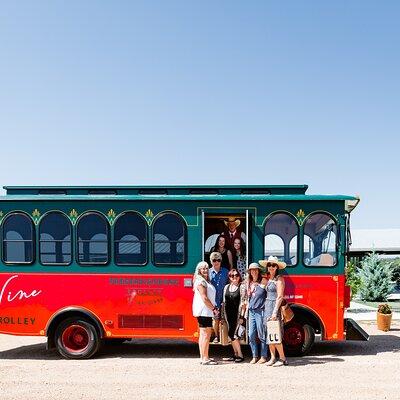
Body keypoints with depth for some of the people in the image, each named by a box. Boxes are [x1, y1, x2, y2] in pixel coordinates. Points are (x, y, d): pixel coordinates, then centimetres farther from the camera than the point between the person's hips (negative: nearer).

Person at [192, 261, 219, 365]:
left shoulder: (205, 281, 18)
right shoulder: (200, 281, -12)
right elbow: (204, 298, -19)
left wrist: (213, 308, 13)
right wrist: (214, 308, -13)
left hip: (206, 311, 11)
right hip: (204, 311, -11)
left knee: (203, 334, 13)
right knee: (206, 334, -9)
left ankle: (203, 357, 19)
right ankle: (205, 358, -7)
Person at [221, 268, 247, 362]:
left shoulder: (242, 287, -4)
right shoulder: (227, 287, 12)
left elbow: (243, 302, -9)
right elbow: (224, 302, 16)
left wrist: (241, 316, -14)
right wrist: (223, 315, 11)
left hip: (237, 314, -6)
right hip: (228, 314, 6)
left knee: (232, 334, -10)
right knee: (231, 334, 7)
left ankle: (240, 355, 0)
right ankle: (235, 354, 17)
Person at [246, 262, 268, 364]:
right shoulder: (249, 284, 14)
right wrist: (247, 308, 19)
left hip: (260, 311, -6)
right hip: (251, 311, 6)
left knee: (261, 335, 0)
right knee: (251, 335, 5)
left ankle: (263, 356, 10)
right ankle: (254, 356, 15)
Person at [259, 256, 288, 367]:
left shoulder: (279, 279, -7)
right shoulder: (268, 279, 16)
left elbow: (280, 297, -13)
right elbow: (267, 294, 14)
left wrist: (275, 312, -18)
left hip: (275, 306, -8)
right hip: (267, 306, 8)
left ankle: (282, 358, -1)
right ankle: (273, 358, 13)